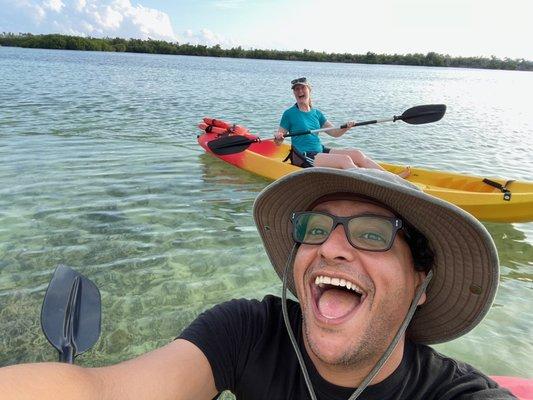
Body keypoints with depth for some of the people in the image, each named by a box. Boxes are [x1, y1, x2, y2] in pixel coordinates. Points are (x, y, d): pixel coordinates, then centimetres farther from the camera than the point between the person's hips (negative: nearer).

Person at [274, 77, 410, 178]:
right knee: (344, 159, -24)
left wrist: (345, 128, -9)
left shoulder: (316, 113, 13)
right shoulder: (289, 114, -4)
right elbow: (278, 142, -4)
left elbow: (335, 133, 11)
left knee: (356, 153, -7)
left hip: (320, 151, 7)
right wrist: (278, 137, -27)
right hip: (303, 158, -7)